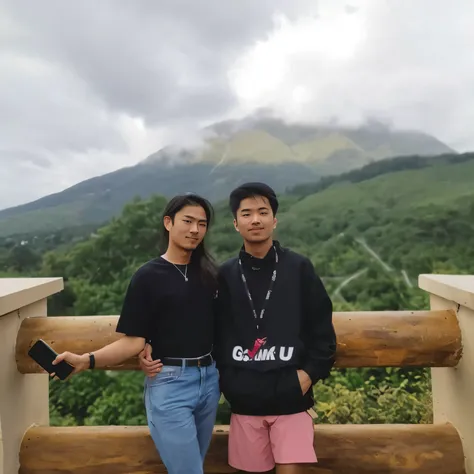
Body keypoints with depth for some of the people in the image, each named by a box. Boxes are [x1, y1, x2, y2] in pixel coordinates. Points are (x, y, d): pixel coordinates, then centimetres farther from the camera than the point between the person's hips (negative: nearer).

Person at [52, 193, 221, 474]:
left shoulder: (210, 272, 6)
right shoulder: (148, 276, -7)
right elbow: (134, 341, -10)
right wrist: (86, 361, -22)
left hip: (209, 380, 5)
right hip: (169, 384, -5)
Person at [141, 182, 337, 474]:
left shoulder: (299, 268, -2)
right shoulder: (225, 275, 2)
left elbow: (322, 329, 1)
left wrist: (308, 374, -7)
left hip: (290, 400, -1)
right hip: (244, 402, 2)